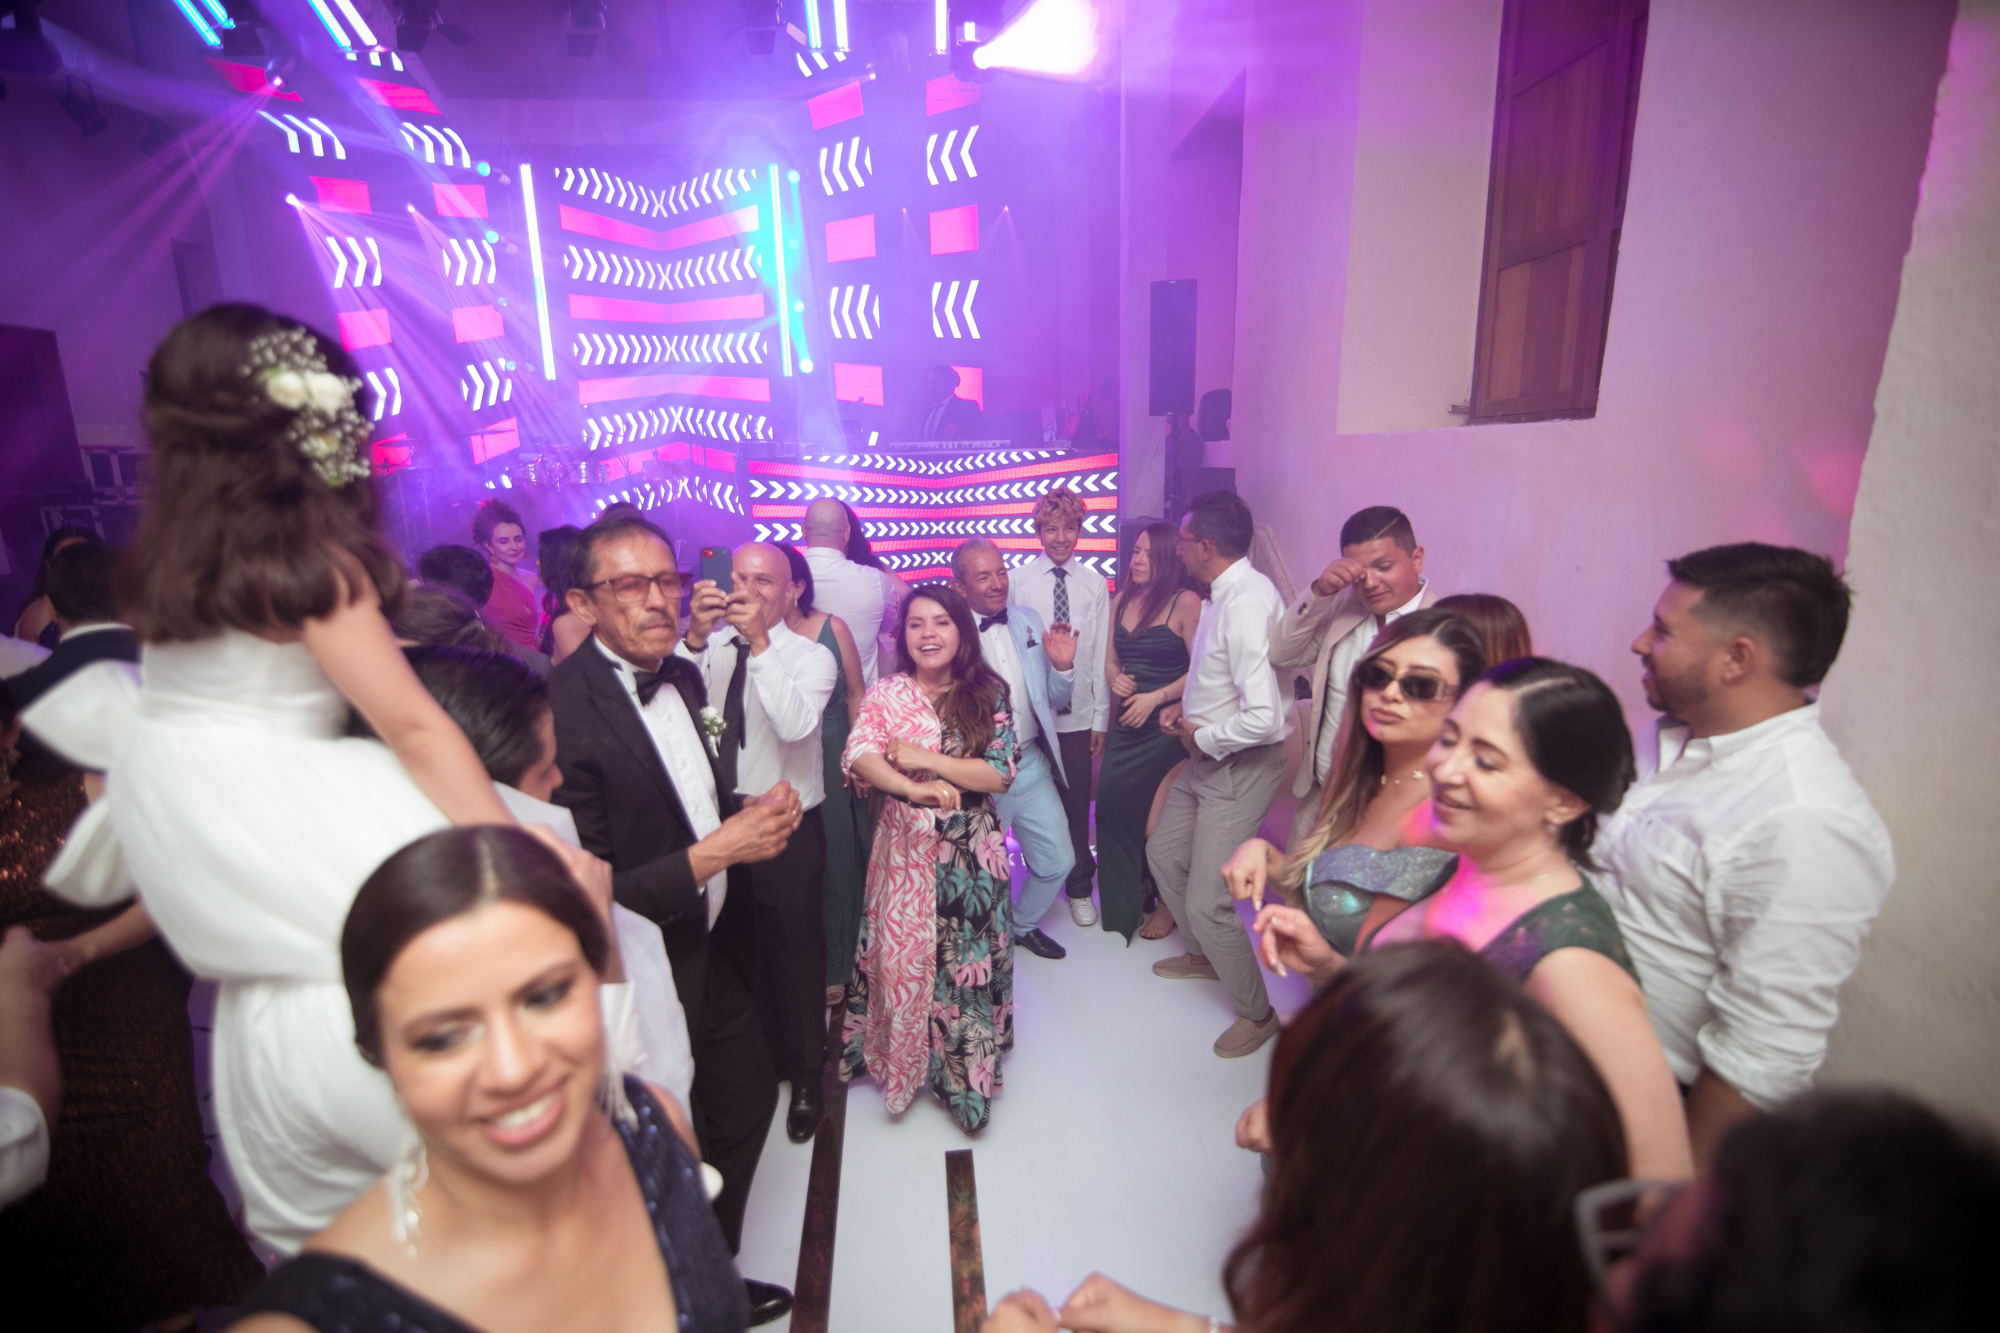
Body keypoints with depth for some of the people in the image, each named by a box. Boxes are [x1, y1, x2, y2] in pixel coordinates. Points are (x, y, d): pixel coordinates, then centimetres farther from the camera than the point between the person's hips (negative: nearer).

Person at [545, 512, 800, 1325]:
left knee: (748, 1097, 25)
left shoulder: (684, 677, -1)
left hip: (716, 952, 8)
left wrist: (755, 811, -7)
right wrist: (717, 851, -26)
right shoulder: (562, 713, -27)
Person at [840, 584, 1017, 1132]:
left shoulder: (989, 695, -2)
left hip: (971, 851, 0)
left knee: (967, 958, 9)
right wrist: (915, 790, -32)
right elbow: (858, 756, -16)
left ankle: (965, 1071, 30)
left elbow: (1000, 774, -11)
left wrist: (923, 758, -16)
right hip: (904, 845, 1)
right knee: (901, 954, 10)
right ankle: (903, 1056, 34)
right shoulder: (885, 693, 0)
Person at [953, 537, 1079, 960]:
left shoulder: (1029, 620, 2)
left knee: (1058, 862, 14)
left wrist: (1063, 667, -11)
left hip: (1032, 766, 5)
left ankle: (1024, 925, 43)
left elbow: (1052, 700, 9)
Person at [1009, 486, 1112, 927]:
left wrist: (1102, 717, 3)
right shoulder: (1018, 581, -1)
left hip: (1078, 712, 1)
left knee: (1077, 801, 8)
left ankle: (1079, 889, 27)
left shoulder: (1095, 584, 4)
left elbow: (1101, 654, 4)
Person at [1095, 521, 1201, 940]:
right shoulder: (1122, 600, 9)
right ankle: (1124, 905, 34)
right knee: (1113, 808, 10)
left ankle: (1167, 904, 26)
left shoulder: (1186, 603, -11)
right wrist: (1116, 680, -2)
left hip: (1166, 727, -6)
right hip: (1126, 724, 6)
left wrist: (1156, 697, -18)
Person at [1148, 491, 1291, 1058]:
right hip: (1207, 756, 10)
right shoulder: (1223, 594, 4)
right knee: (1164, 852, 24)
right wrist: (1186, 708, 6)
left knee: (1207, 902, -4)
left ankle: (1256, 1012, 22)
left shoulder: (1246, 606, -28)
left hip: (1240, 766, -10)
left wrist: (1202, 738, -18)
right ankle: (1203, 954, 47)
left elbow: (1263, 718, -34)